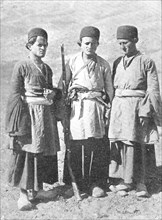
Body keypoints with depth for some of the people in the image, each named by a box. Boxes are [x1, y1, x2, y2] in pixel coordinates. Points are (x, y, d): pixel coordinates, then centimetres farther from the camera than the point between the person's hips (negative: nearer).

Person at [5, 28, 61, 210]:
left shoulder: (47, 69, 14)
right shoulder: (21, 66, -4)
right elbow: (16, 95, -8)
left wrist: (53, 93, -1)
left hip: (46, 115, 7)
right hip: (28, 114, -6)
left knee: (45, 152, 9)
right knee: (25, 152, -5)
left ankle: (35, 188, 24)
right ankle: (23, 193, 2)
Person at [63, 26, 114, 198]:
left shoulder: (103, 65, 8)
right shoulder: (72, 62, 5)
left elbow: (109, 89, 12)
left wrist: (108, 108, 3)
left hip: (97, 106, 1)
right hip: (77, 107, -1)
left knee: (98, 146, -1)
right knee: (75, 146, -2)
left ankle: (97, 183, 12)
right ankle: (75, 183, 12)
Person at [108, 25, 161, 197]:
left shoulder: (146, 62, 1)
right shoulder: (117, 63, 15)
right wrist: (109, 109, 10)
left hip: (139, 107, -4)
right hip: (119, 106, 4)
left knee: (139, 146, -1)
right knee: (119, 144, 2)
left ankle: (140, 184, 10)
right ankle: (120, 181, 13)